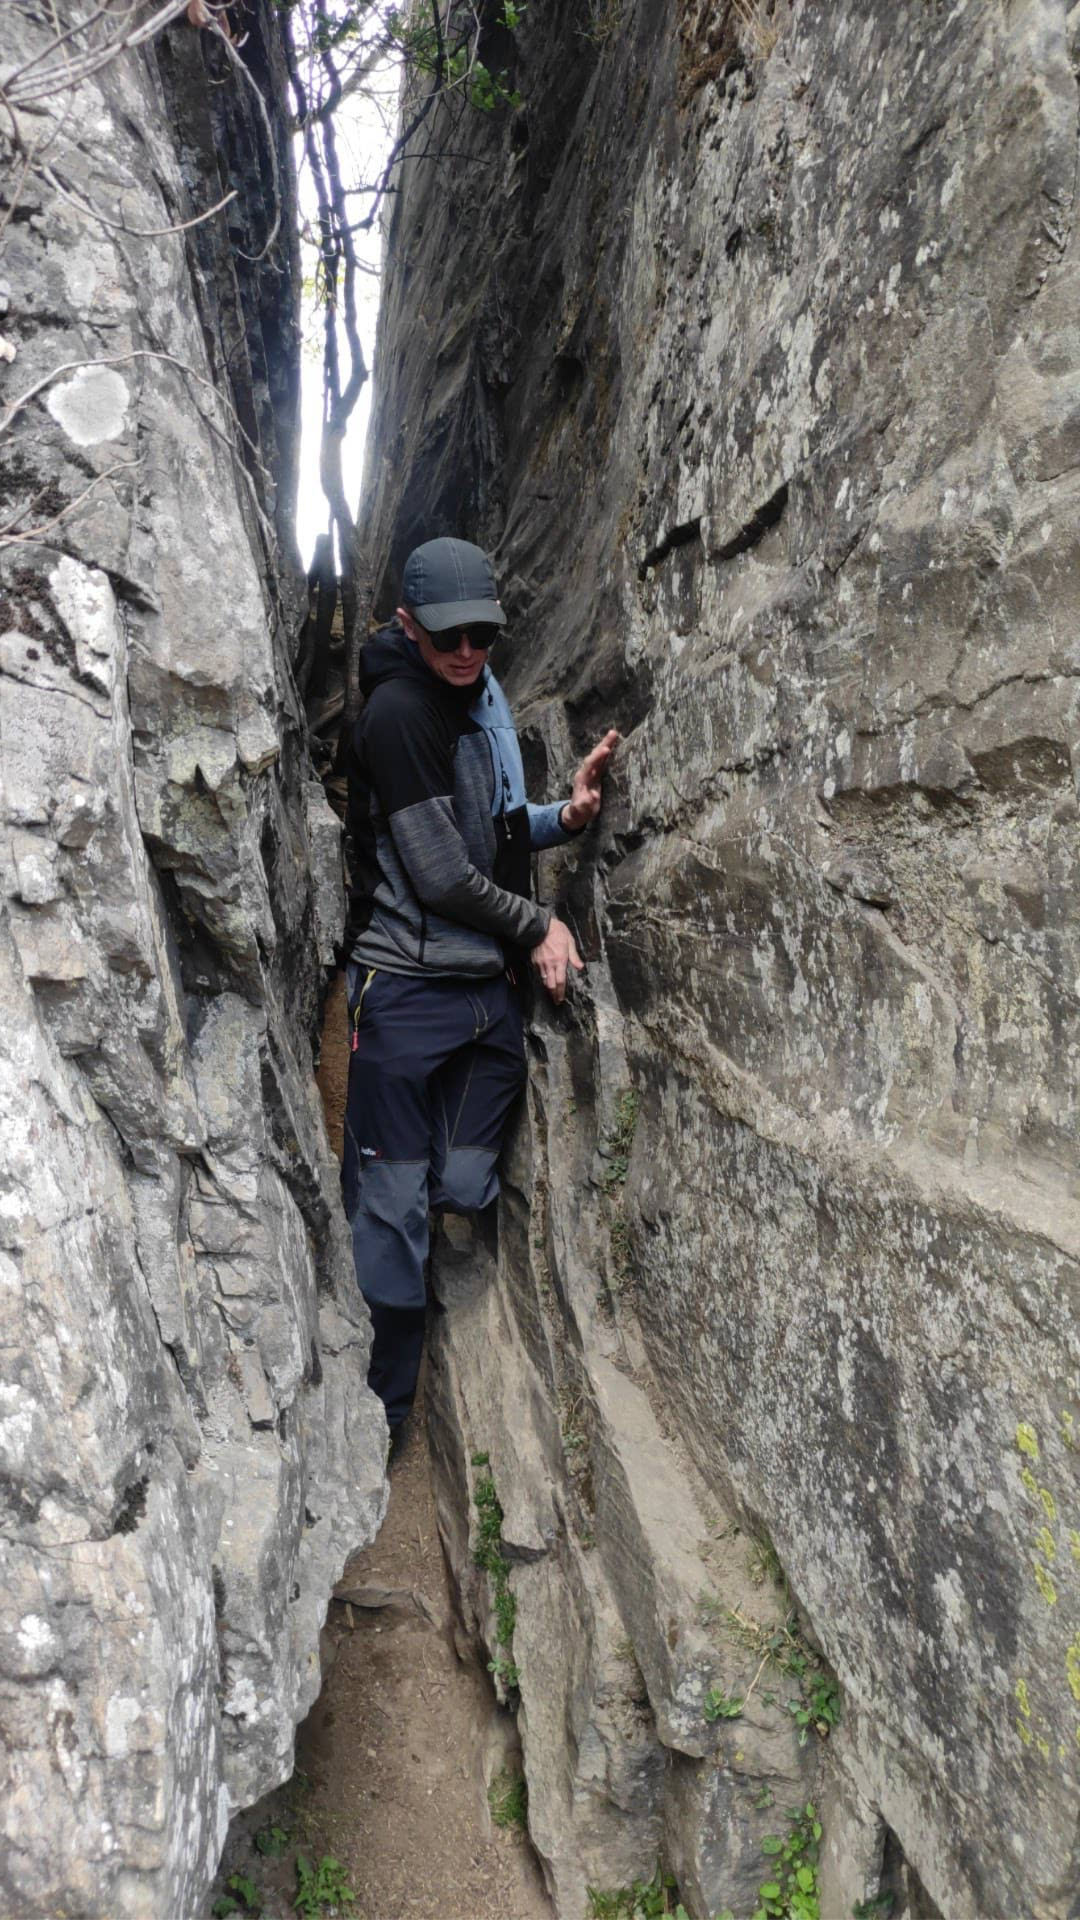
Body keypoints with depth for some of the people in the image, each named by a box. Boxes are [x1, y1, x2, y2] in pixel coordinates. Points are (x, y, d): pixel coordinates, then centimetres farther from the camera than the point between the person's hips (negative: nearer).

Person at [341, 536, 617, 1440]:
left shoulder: (484, 695, 14)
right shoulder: (400, 709, -12)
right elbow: (441, 873, -15)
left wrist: (567, 814, 3)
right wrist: (537, 925, -3)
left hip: (489, 987, 7)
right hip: (408, 986, -7)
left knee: (468, 1187, 6)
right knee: (394, 1201, -1)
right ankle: (381, 1412, 13)